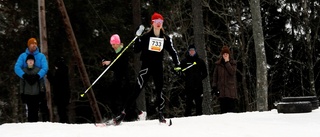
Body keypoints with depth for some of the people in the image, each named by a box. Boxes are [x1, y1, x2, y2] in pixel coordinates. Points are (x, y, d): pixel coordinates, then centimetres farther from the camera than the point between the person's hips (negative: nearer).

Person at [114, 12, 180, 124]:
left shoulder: (165, 38, 7)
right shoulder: (146, 36, -1)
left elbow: (172, 51, 13)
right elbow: (136, 50, -3)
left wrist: (177, 65, 5)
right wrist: (138, 38, -16)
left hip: (158, 67, 3)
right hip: (146, 66, -3)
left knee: (159, 90, 3)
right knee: (137, 91, -9)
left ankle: (160, 113, 17)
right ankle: (123, 113, -10)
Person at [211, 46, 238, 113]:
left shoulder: (233, 63, 7)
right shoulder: (218, 64, 12)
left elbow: (232, 72, -11)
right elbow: (215, 76, 12)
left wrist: (227, 62, -8)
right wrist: (214, 87, 3)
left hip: (231, 88, -2)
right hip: (221, 89, 2)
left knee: (232, 107, -10)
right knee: (223, 107, -1)